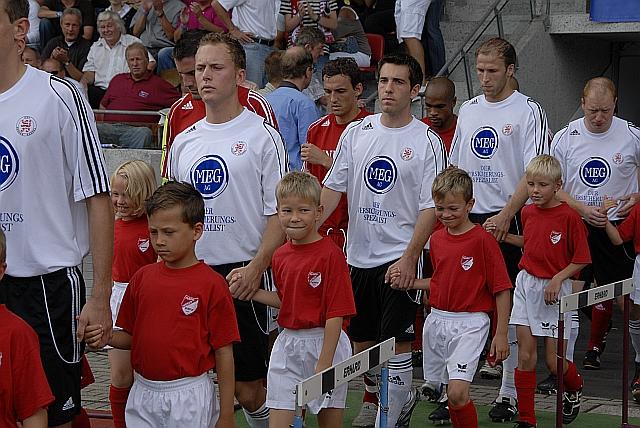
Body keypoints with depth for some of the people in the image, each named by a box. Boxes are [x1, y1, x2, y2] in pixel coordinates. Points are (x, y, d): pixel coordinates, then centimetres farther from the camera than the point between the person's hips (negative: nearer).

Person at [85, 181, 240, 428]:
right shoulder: (142, 277, 6)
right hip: (144, 393, 5)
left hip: (188, 398, -5)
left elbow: (224, 354, -7)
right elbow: (131, 337, 13)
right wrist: (105, 336, -9)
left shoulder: (212, 285, -9)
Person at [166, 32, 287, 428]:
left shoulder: (262, 136, -2)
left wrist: (256, 266, -17)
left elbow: (280, 213, -6)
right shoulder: (184, 141, 14)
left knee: (248, 386, -2)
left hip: (242, 273, -5)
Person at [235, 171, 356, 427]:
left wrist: (324, 364, -18)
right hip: (287, 345, 5)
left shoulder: (330, 254, -14)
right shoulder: (280, 256, 6)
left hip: (324, 342, -5)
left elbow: (336, 314, -16)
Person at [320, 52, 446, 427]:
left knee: (396, 339, -5)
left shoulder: (427, 141, -6)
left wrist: (410, 257, -17)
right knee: (361, 339, 11)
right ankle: (402, 396, 31)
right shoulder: (356, 133, 6)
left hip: (399, 258, -5)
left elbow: (430, 207, -9)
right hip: (357, 253, 5)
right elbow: (333, 188, 10)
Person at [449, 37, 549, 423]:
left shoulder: (529, 111, -4)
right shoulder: (468, 110, 14)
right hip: (466, 218, 5)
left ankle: (510, 392, 7)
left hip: (508, 221, -5)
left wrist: (505, 215, -20)